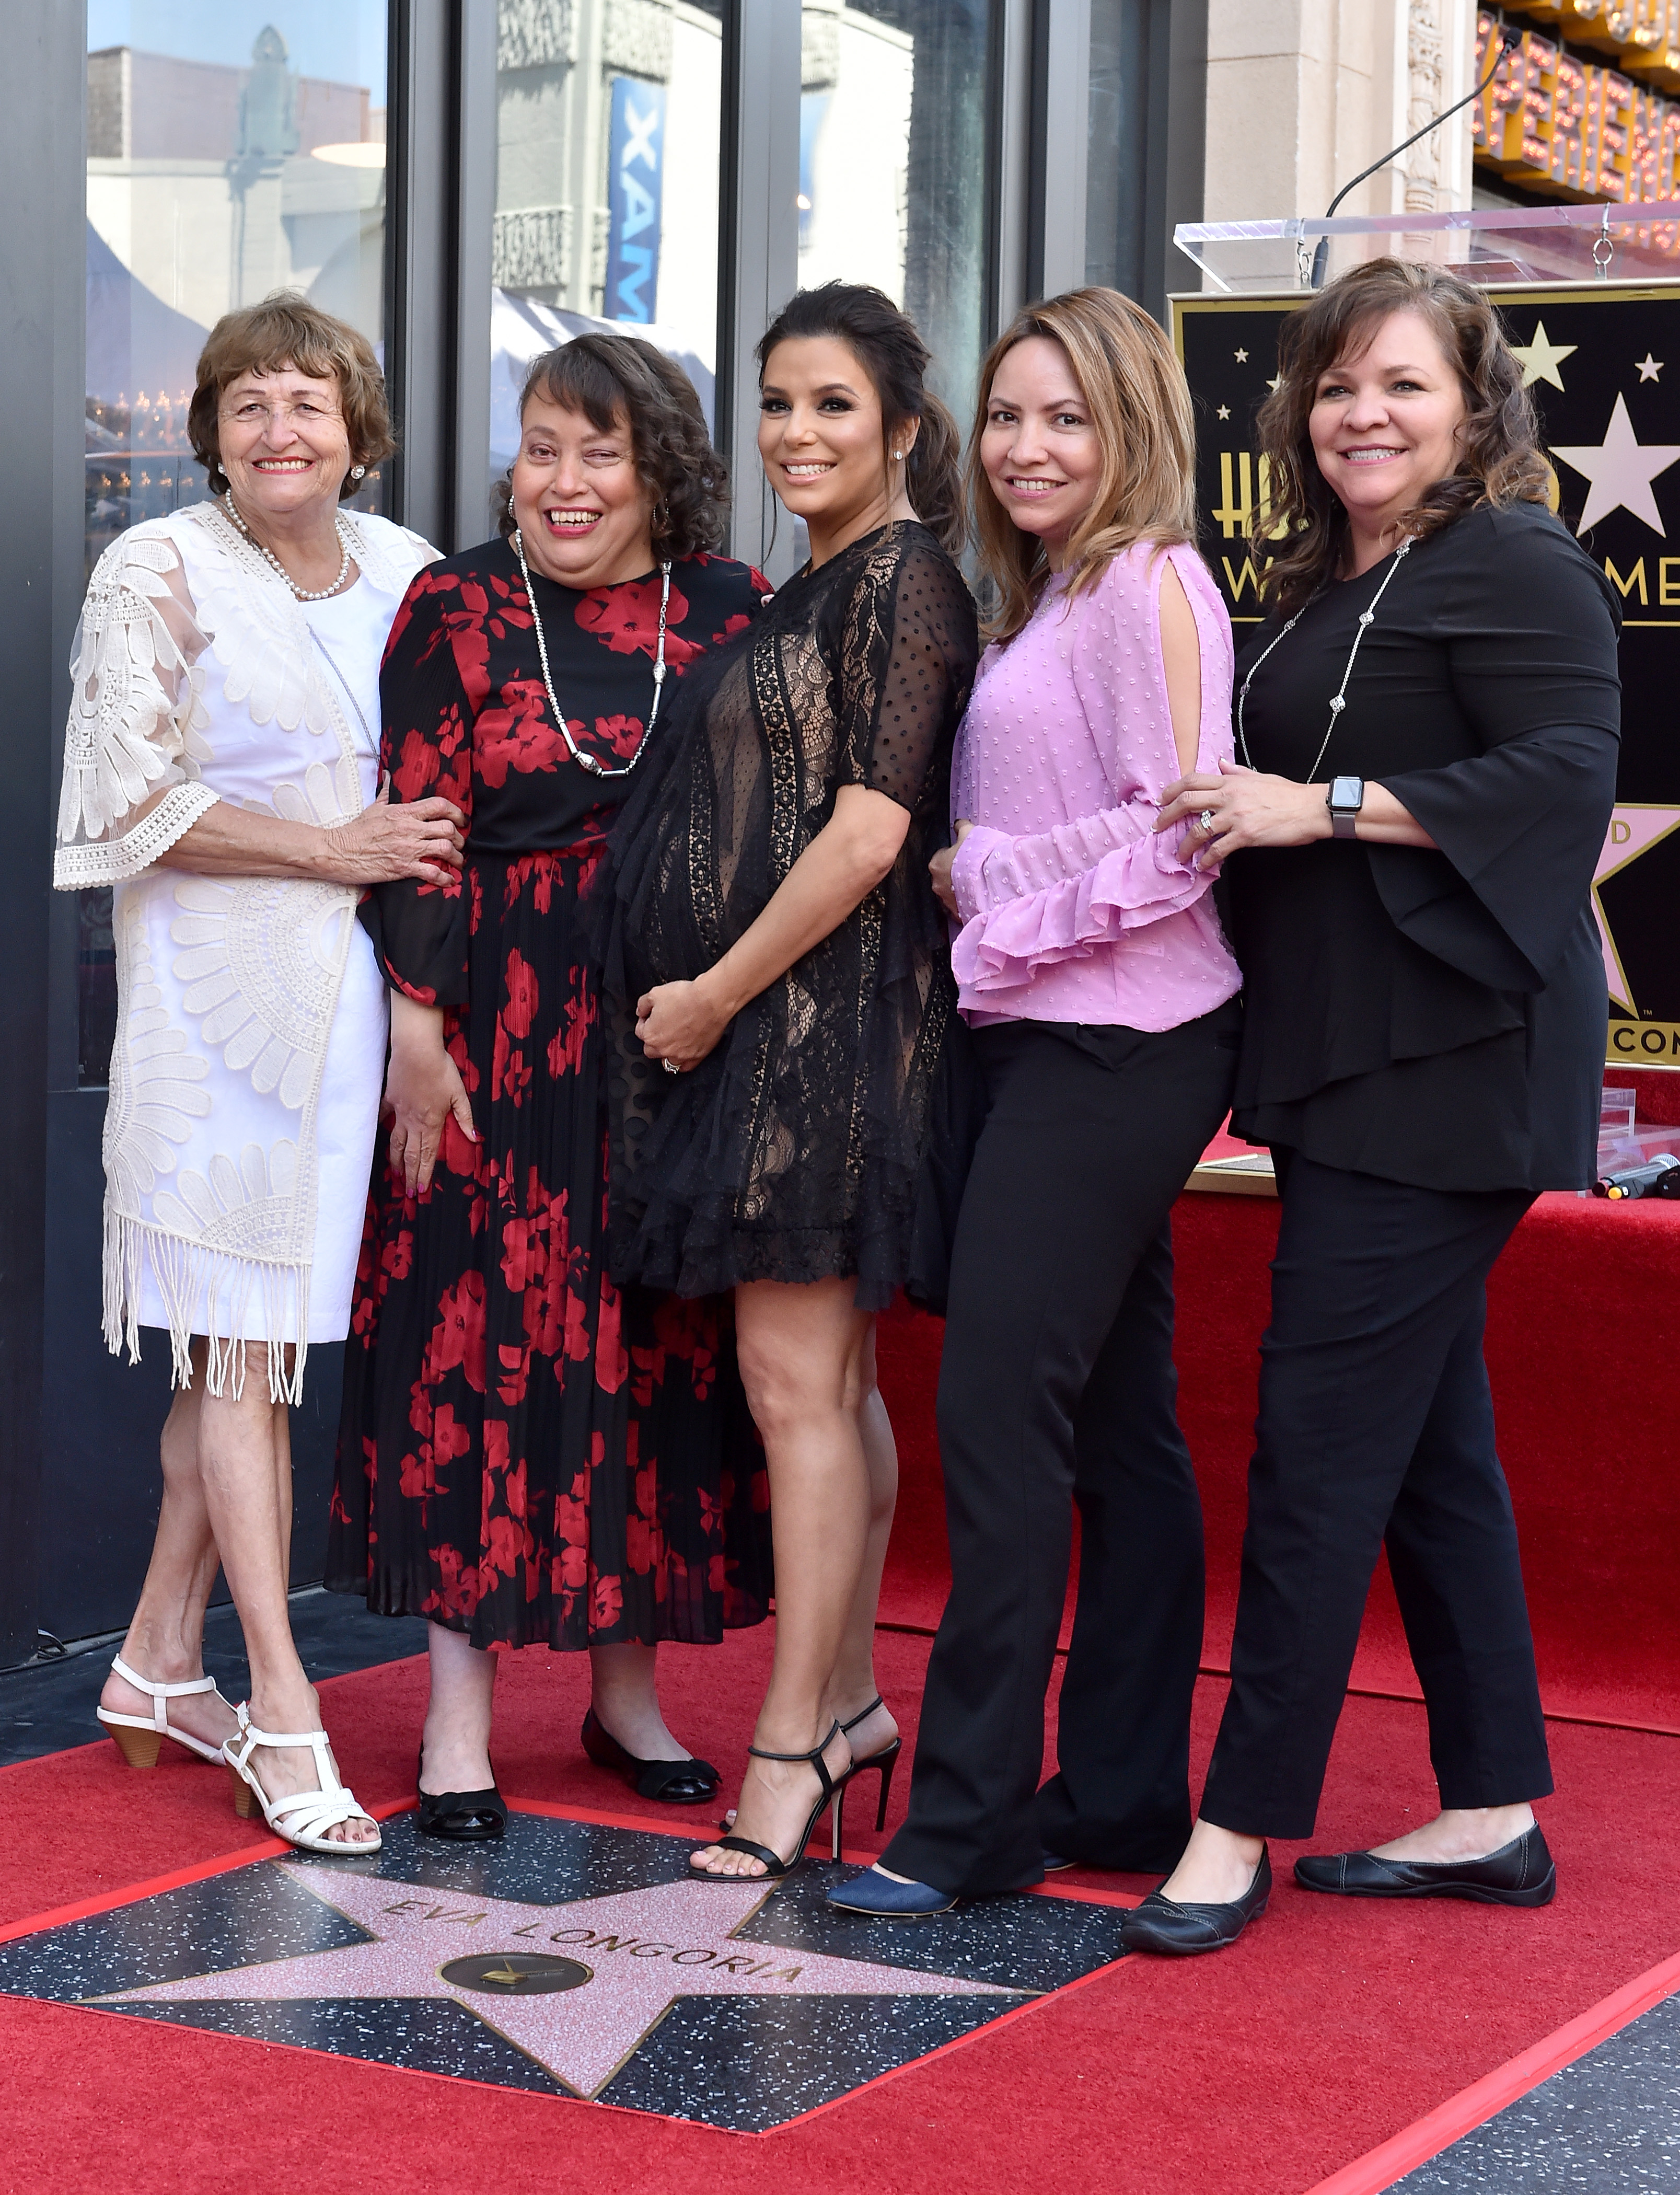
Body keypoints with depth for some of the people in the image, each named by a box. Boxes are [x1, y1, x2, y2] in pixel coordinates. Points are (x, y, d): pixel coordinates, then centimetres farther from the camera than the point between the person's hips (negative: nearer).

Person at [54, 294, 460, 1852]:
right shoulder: (157, 574, -4)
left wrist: (430, 845, 3)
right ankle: (280, 1709, -4)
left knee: (252, 1335, 9)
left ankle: (159, 1662, 20)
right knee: (244, 1338, -6)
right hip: (218, 990, -5)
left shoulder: (405, 572, 12)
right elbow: (137, 800, -10)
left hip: (354, 991, 6)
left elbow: (445, 773, 23)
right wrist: (333, 850, -13)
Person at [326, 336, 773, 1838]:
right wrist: (418, 1028, -10)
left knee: (661, 1339, 6)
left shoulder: (734, 615, 5)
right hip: (500, 1025, -2)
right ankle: (462, 1711, 6)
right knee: (485, 1334, -1)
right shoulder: (457, 610, 1)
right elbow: (415, 835, -2)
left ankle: (629, 1684, 20)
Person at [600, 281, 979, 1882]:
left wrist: (719, 993, -13)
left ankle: (791, 1745, -4)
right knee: (829, 1378, 13)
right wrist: (694, 1000, 13)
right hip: (758, 1028, 10)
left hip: (824, 1017, -10)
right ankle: (849, 1699, 21)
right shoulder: (818, 589, 19)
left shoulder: (902, 575, -10)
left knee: (795, 1382, -8)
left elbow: (870, 829, -18)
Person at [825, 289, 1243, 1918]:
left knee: (998, 1410, -10)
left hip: (1113, 1047, -10)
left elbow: (1174, 837, -17)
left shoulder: (1148, 582, -10)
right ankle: (1127, 1792, 17)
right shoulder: (1047, 597, 19)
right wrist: (974, 883, 3)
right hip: (1057, 1045, 10)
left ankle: (971, 1813, -5)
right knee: (1115, 1422, 11)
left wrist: (981, 877, -11)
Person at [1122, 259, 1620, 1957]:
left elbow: (1566, 776, -21)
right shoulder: (1321, 593, 18)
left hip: (1443, 1072, -10)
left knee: (1322, 1433, -8)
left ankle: (1246, 1821, 0)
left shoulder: (1513, 567, -9)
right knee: (1426, 1437, 12)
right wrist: (1218, 813, 9)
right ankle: (1492, 1812, 20)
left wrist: (1322, 806, -21)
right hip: (1344, 1067, 10)